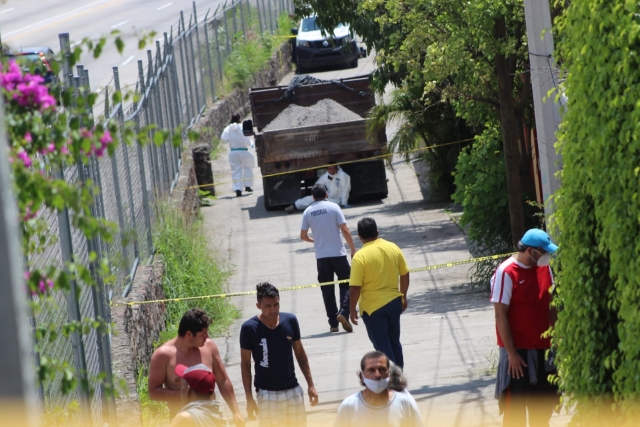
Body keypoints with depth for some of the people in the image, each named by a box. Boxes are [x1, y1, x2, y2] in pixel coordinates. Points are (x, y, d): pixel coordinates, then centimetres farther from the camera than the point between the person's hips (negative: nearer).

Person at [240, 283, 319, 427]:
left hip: (293, 390, 3)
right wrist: (249, 398, -8)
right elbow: (245, 364, -6)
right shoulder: (249, 328, -13)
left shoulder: (290, 321, -4)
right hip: (267, 393, -3)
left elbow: (300, 354, 7)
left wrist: (311, 384, 5)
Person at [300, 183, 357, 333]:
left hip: (321, 256, 2)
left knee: (327, 289, 8)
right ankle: (343, 312, -15)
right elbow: (345, 230, -7)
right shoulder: (333, 207, -3)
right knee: (346, 284, 7)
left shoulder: (308, 211, 4)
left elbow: (303, 236, 8)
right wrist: (353, 249, 1)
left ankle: (333, 323, 6)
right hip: (338, 253, -2)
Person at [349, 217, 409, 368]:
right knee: (394, 342, 20)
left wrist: (352, 309, -4)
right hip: (394, 302, 5)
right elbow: (405, 275, 8)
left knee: (382, 346, 4)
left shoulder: (360, 256, -17)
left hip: (373, 307, -5)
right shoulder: (393, 248, -1)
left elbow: (355, 288, -17)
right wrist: (403, 296, 21)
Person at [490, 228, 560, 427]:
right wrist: (511, 353, -17)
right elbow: (501, 315, -16)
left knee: (543, 403, 14)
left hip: (542, 348, 6)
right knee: (515, 406, 1)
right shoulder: (506, 273, -16)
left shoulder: (545, 268, 4)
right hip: (517, 350, -6)